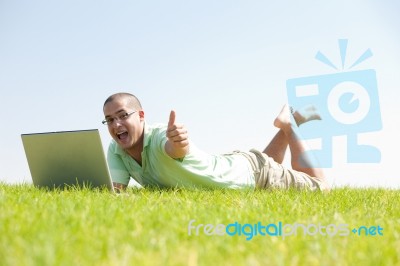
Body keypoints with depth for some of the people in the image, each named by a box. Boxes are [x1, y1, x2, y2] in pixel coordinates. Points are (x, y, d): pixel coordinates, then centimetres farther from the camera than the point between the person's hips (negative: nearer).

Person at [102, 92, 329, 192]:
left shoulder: (161, 136, -40)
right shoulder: (116, 150, -19)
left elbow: (177, 148, -64)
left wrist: (177, 142, -87)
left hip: (253, 171, -7)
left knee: (321, 187, 16)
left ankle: (289, 125, 28)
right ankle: (289, 123, 44)